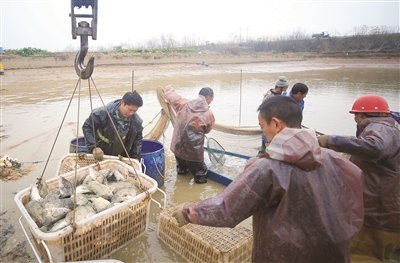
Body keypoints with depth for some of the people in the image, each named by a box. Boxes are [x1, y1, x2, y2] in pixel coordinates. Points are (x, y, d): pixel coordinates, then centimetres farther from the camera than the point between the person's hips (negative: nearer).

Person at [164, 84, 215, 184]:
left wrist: (169, 88, 28)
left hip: (177, 147, 5)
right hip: (193, 151, -5)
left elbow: (168, 90, 4)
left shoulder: (183, 104, -4)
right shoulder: (209, 114, -11)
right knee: (201, 177, 14)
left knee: (182, 171, 32)